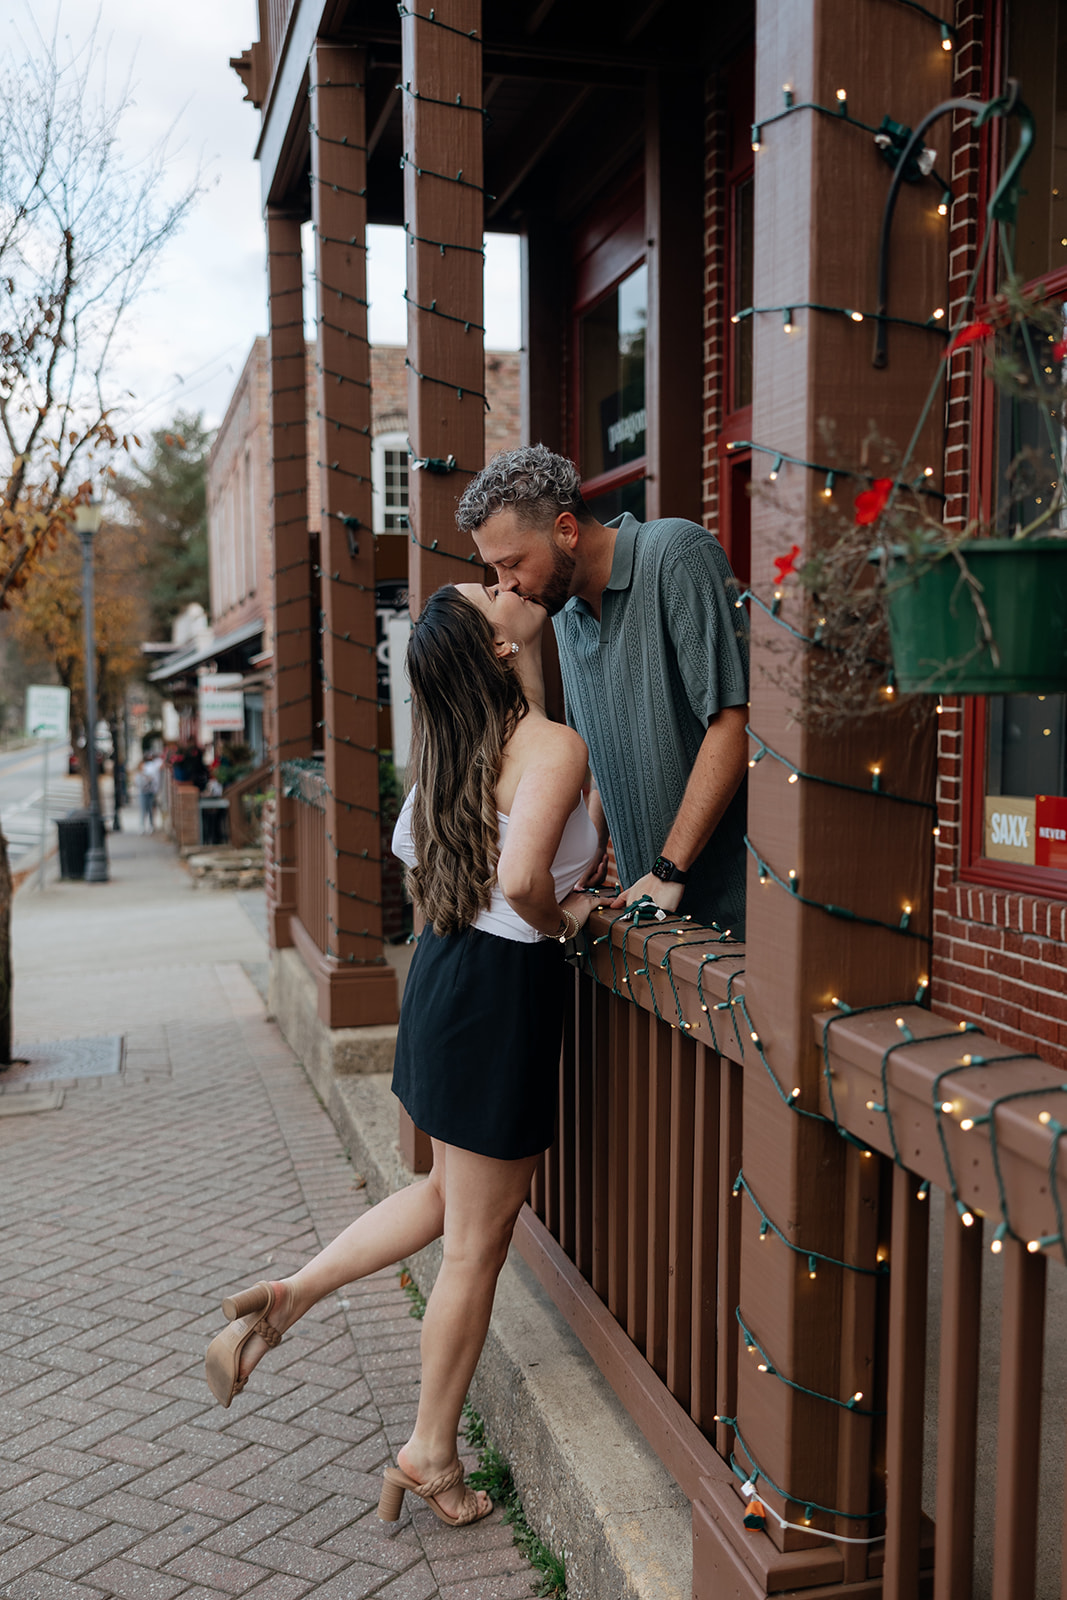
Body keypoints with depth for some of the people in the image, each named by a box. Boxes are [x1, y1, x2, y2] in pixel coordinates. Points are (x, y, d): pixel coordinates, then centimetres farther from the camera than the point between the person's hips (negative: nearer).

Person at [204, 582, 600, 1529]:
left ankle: (289, 1296, 23)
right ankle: (431, 1453, 26)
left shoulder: (467, 746, 6)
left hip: (445, 968, 8)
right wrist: (561, 923, -11)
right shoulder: (554, 745, -19)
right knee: (477, 1240, 9)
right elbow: (521, 879, -34)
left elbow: (412, 848, 18)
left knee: (452, 1196, 27)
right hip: (502, 993, -8)